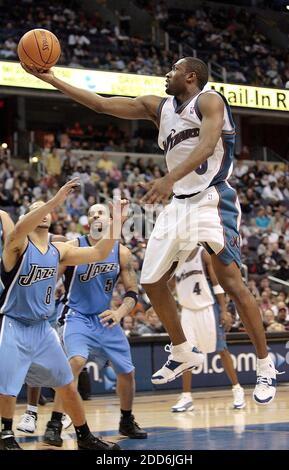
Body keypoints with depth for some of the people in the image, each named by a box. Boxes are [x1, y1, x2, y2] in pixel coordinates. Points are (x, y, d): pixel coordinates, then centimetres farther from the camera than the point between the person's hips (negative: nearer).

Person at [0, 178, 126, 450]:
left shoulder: (58, 250, 8)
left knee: (68, 387, 11)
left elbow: (99, 253, 5)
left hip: (42, 328, 6)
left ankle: (85, 438, 25)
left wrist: (117, 218, -3)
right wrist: (55, 201, -44)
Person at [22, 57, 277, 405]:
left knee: (231, 282, -16)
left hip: (212, 200, -8)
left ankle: (265, 367, -7)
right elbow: (101, 104, 13)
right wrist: (49, 79, 9)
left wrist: (170, 178, -39)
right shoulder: (157, 107, 14)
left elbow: (207, 144, -25)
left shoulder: (209, 101, -6)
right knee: (152, 282, 9)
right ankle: (182, 353, 26)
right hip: (179, 204, 8)